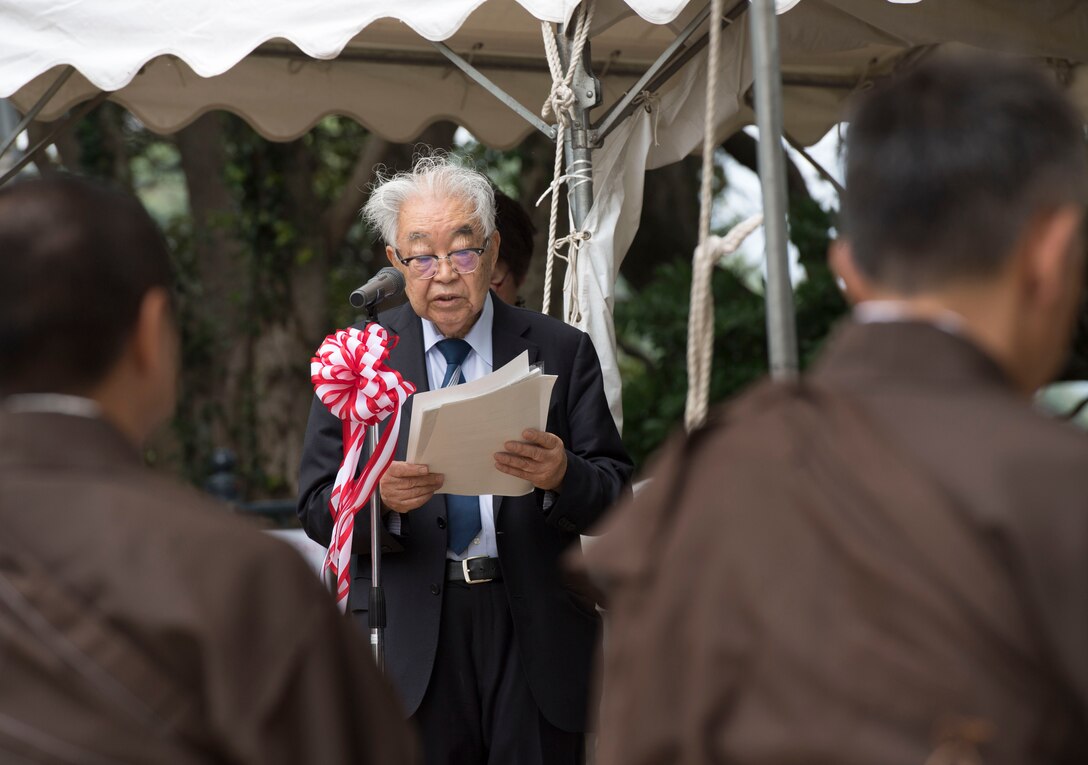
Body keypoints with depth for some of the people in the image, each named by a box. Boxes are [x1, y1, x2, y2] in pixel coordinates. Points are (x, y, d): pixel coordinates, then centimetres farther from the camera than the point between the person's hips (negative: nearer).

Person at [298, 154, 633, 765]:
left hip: (535, 631, 1)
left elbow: (616, 496, 2)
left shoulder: (562, 352, 6)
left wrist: (562, 477, -21)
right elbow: (318, 507, 1)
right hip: (410, 637, 0)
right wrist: (379, 496, -21)